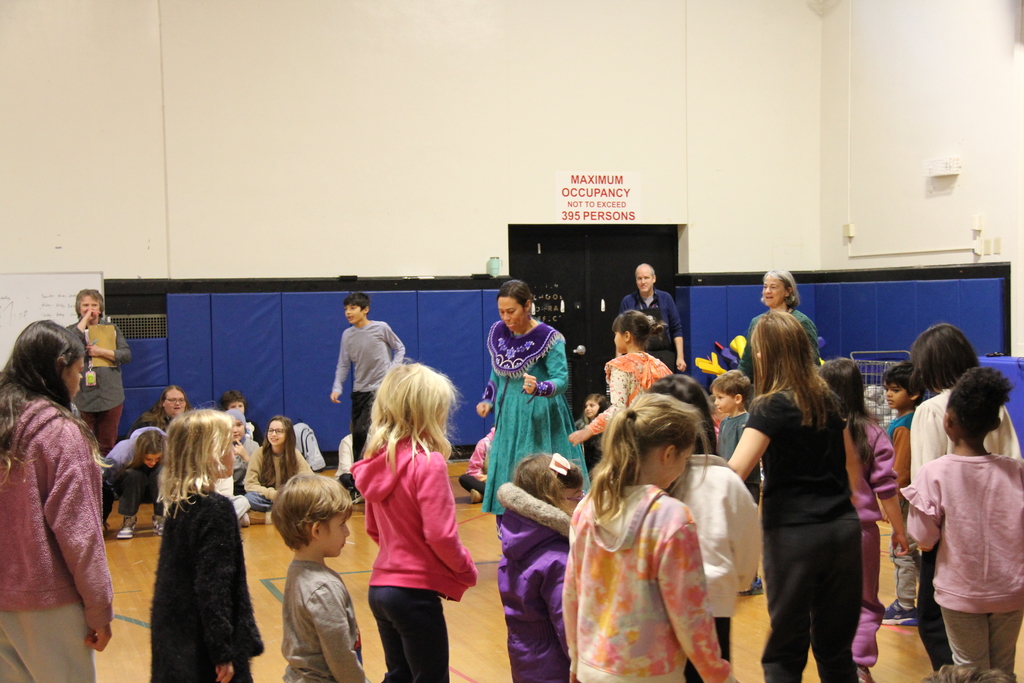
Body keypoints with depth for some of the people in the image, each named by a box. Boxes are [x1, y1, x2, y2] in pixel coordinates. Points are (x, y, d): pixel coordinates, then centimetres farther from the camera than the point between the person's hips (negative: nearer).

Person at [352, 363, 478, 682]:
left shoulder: (378, 462, 5)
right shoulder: (428, 463, -18)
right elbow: (440, 535, -19)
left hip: (381, 586, 7)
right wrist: (467, 572, -4)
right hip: (416, 592, -7)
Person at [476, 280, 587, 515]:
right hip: (508, 419, 5)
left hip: (540, 420, -5)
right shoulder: (497, 332, 4)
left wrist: (538, 388, -36)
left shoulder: (548, 338, -13)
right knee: (506, 480, 5)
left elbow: (561, 380, -18)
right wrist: (488, 400, 10)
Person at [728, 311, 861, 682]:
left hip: (794, 533, -5)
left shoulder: (771, 407, -11)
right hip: (843, 528, 6)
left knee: (785, 651, 6)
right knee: (837, 645, 15)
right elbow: (852, 463, 20)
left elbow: (734, 471, -22)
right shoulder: (828, 399, 7)